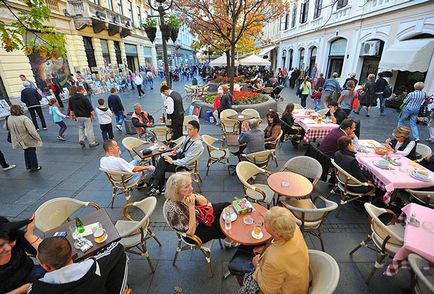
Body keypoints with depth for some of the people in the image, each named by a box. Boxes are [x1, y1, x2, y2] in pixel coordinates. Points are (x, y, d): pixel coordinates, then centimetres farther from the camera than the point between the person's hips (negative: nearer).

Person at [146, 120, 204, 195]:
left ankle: (155, 186, 5)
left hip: (185, 165, -8)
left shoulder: (197, 144, -26)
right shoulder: (189, 137, -1)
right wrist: (177, 151, -2)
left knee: (162, 167, -13)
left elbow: (187, 161, -27)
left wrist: (173, 162, -19)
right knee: (162, 159, -11)